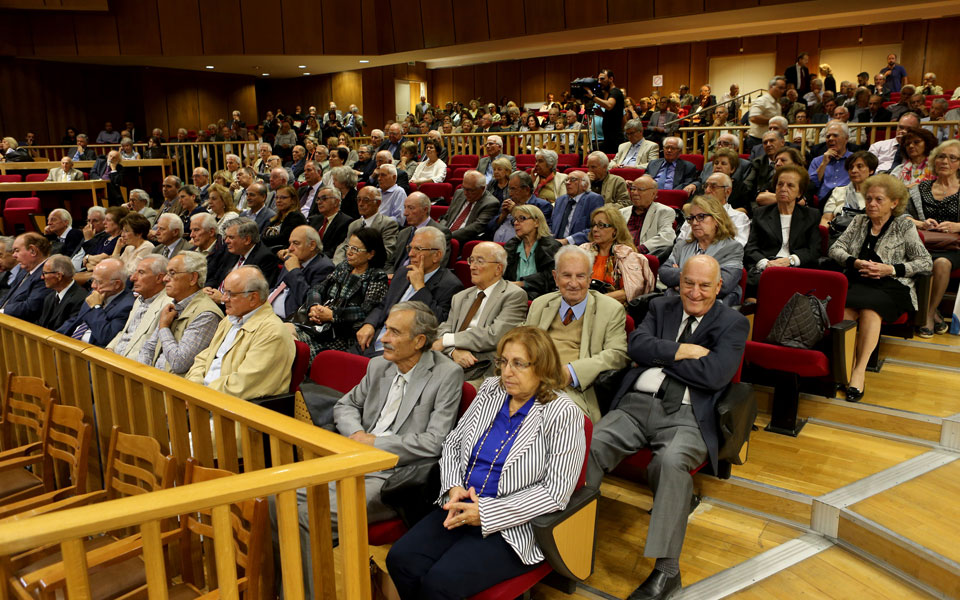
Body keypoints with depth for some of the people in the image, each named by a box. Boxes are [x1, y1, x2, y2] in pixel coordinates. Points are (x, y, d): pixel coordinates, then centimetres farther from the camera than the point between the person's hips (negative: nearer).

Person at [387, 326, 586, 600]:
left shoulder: (563, 414, -13)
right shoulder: (491, 390, 6)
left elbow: (555, 492, -16)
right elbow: (453, 442, 13)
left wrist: (487, 513, -18)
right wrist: (454, 487, -7)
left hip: (511, 528, -6)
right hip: (461, 508, 6)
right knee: (400, 560, -14)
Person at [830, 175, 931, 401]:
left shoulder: (904, 226, 10)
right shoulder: (858, 221, 20)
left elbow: (926, 263, 5)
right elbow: (835, 249, 13)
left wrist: (891, 269, -9)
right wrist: (856, 262, -7)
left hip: (890, 287, -2)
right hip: (856, 283, 3)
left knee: (870, 308, -37)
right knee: (844, 309, -33)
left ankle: (860, 370, -38)